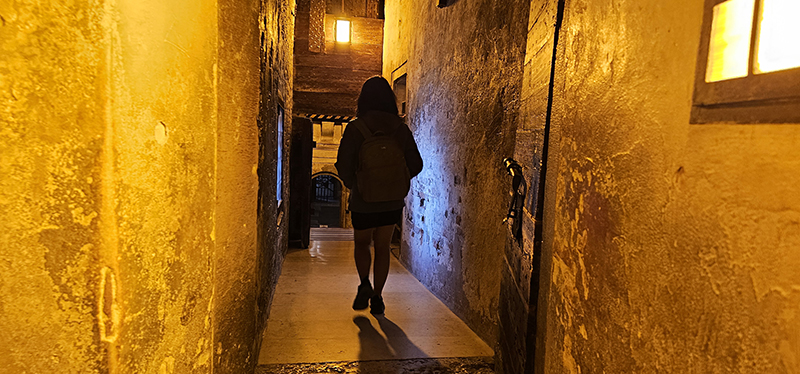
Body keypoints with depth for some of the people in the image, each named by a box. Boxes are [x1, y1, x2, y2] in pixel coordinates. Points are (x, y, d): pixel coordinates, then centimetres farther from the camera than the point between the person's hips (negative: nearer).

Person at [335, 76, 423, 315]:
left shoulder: (355, 128, -11)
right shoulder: (400, 129, -3)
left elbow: (343, 166, -12)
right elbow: (416, 165, 0)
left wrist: (353, 186, 7)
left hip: (363, 203, -2)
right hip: (392, 203, 3)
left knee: (361, 244, 22)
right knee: (382, 249, 16)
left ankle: (365, 284, 4)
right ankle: (377, 298, 19)